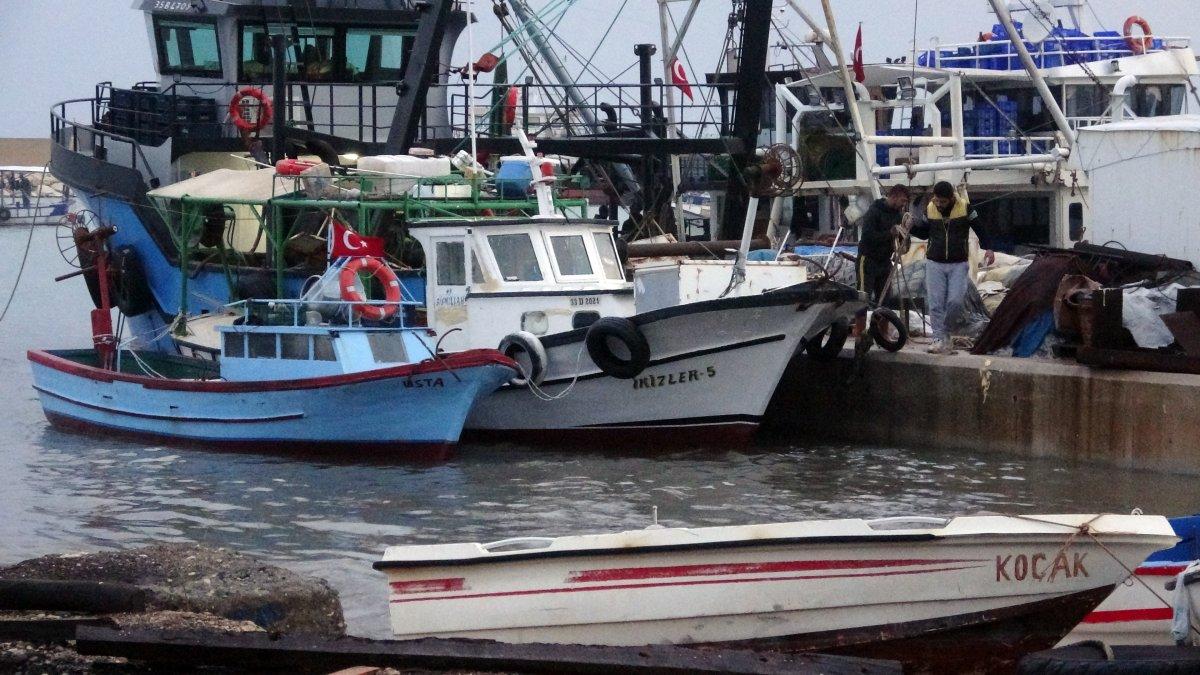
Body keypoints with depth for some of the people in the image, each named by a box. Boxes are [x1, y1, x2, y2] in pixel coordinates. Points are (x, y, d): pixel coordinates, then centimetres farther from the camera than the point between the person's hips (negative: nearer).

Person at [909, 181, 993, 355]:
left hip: (959, 264, -2)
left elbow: (980, 227, -1)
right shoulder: (930, 209, 0)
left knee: (955, 301, -10)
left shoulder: (965, 207, -9)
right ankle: (939, 339, 0)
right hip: (935, 263, 2)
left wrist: (988, 248, -10)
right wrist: (912, 226, -5)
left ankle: (945, 332, 12)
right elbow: (924, 233, 14)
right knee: (935, 304, -4)